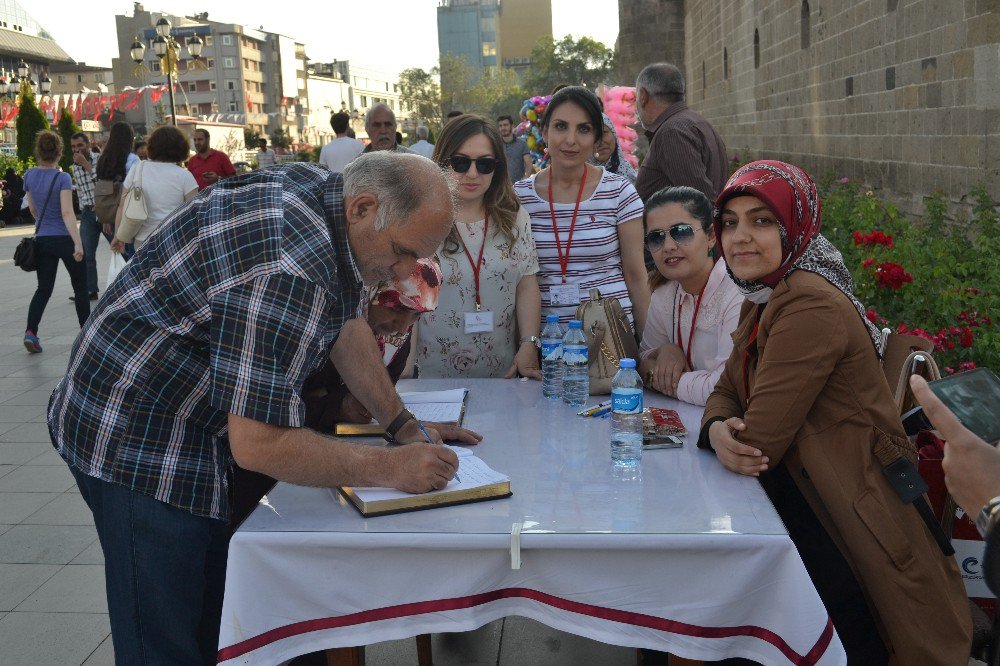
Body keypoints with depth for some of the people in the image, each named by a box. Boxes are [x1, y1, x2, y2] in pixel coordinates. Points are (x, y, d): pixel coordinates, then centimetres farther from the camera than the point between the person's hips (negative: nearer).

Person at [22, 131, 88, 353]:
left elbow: (33, 210, 13)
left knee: (44, 288, 9)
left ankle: (31, 331, -10)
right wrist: (78, 243, -24)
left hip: (42, 240, 4)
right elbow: (67, 213, -21)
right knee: (80, 286, 11)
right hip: (65, 239, -4)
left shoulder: (29, 175, 3)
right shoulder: (62, 178, -13)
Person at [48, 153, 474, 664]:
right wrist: (388, 468, -22)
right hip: (136, 442, -10)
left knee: (210, 622, 18)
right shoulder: (290, 275, -33)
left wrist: (403, 424, 4)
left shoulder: (322, 189, -1)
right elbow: (259, 444, -31)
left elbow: (345, 326, 10)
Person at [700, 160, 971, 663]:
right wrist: (716, 430, -12)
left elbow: (760, 443, -25)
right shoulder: (763, 300, 9)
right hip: (795, 500, 8)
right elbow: (727, 391, 11)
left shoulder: (812, 306, -23)